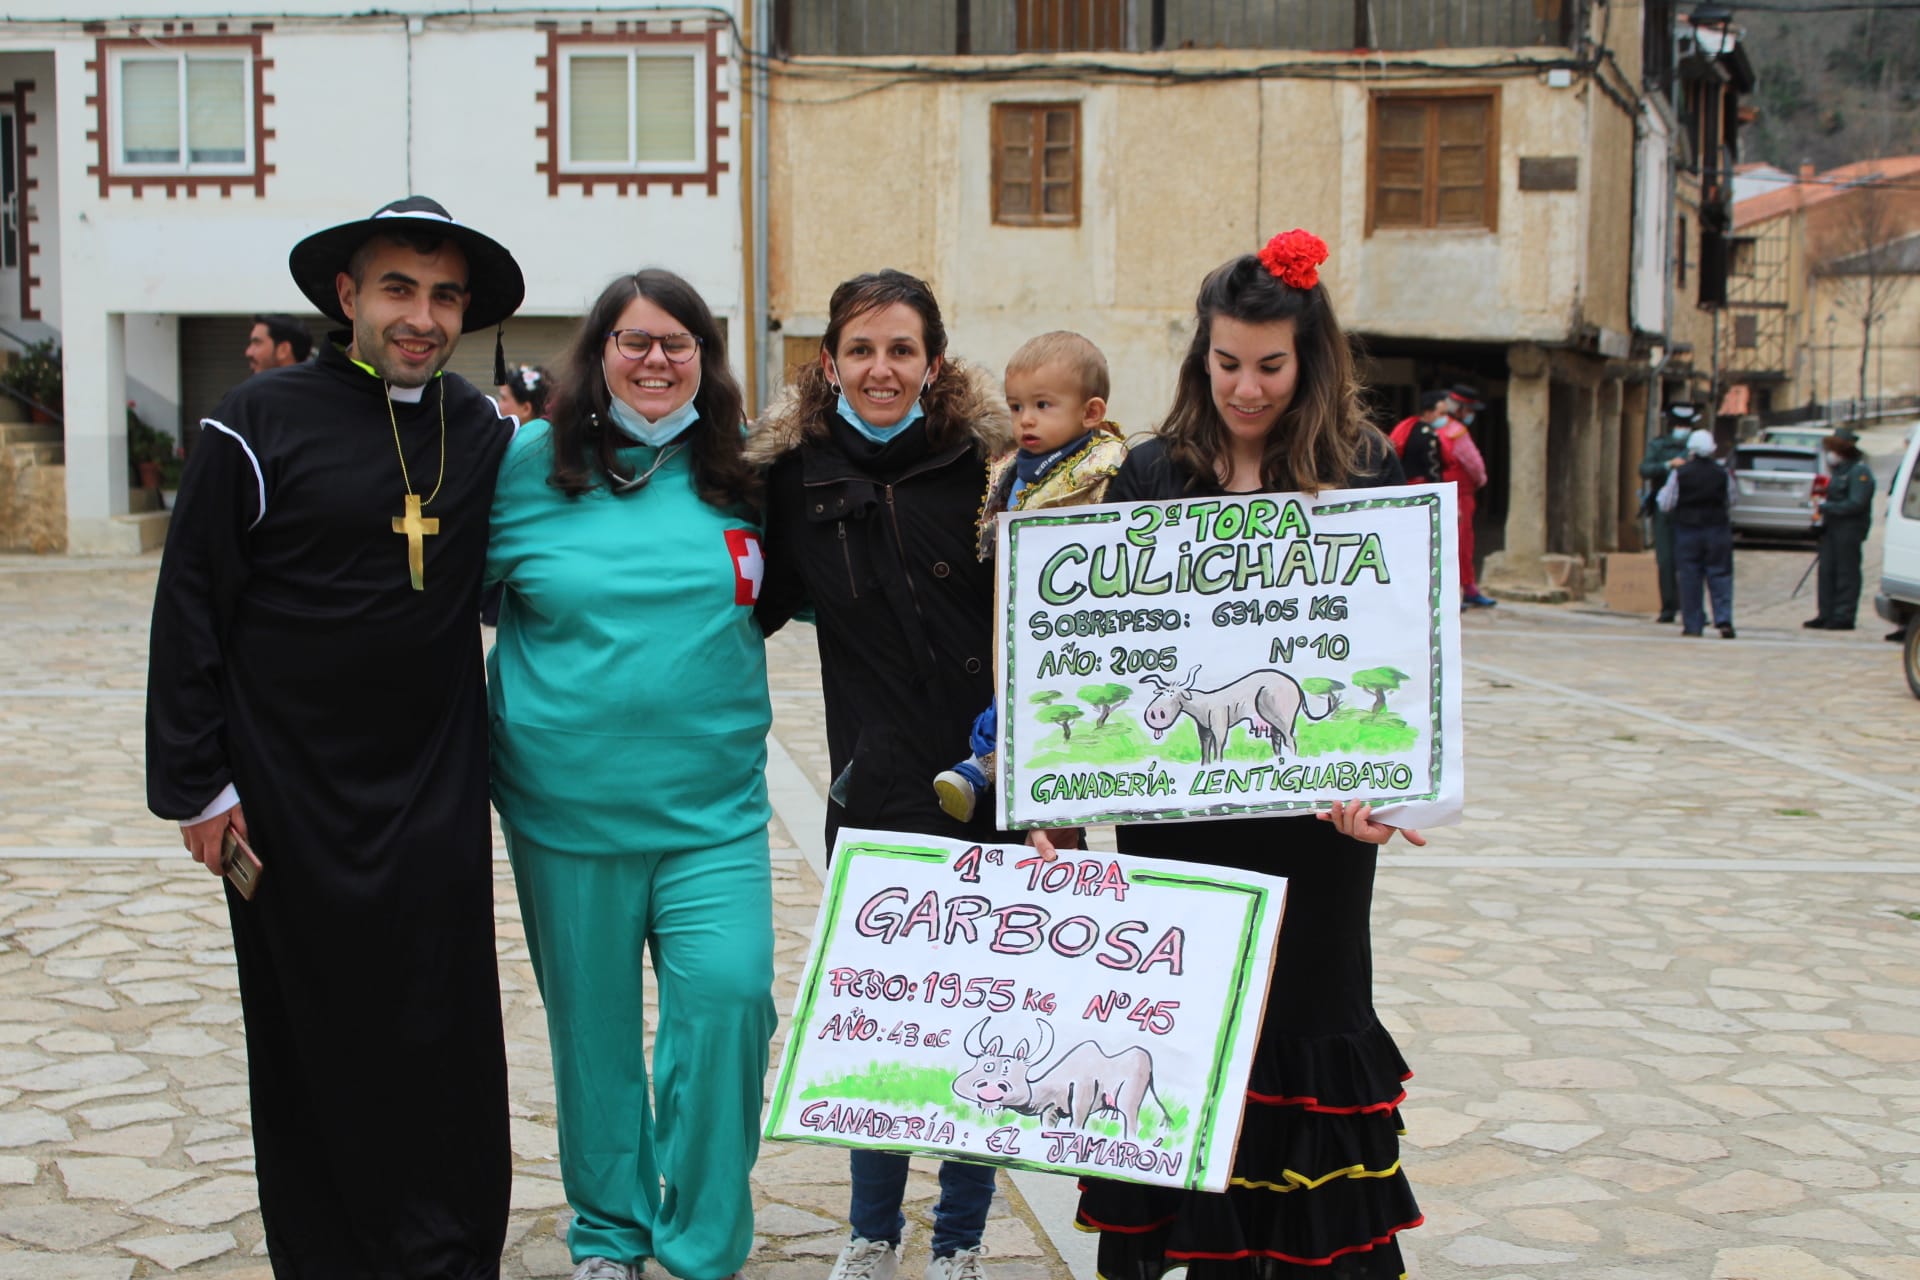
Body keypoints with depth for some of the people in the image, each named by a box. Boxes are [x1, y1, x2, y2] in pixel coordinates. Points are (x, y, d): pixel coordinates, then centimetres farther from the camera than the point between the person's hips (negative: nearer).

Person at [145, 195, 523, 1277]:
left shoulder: (485, 435, 6)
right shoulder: (263, 424, -6)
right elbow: (190, 609, -4)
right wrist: (196, 781, -6)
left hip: (437, 798, 3)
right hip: (292, 795, -2)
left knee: (448, 1041, 4)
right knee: (314, 1040, 8)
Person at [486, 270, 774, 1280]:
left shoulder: (738, 474, 4)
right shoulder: (528, 465, -1)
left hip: (712, 807, 1)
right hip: (567, 805, 0)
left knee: (729, 996, -12)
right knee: (591, 1022, 11)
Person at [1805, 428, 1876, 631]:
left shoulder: (1859, 471, -10)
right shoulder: (1836, 469, 19)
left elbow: (1856, 504, -18)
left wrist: (1826, 507, -18)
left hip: (1849, 528, -9)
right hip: (1831, 526, 9)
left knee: (1846, 573, -5)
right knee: (1827, 571, 8)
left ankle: (1844, 616, -3)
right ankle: (1826, 615, 13)